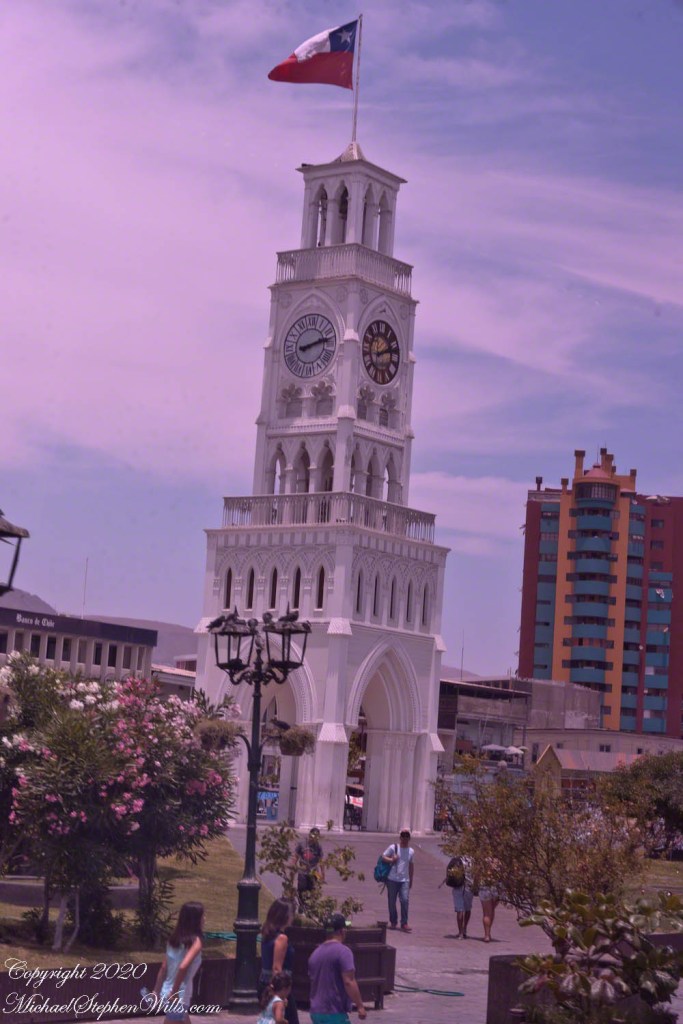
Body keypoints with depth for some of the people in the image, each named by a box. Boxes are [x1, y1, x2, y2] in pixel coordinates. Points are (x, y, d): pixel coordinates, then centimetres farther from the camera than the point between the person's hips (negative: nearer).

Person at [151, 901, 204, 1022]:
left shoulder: (175, 939, 6)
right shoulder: (195, 941, -16)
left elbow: (163, 968, 10)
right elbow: (183, 967, -30)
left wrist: (156, 991, 15)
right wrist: (174, 992, -23)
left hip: (166, 994, 8)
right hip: (178, 998, -8)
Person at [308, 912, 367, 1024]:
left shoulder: (315, 953, 13)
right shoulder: (343, 952, -12)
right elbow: (349, 982, -20)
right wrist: (360, 1006, -17)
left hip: (316, 1011, 8)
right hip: (335, 1014, -8)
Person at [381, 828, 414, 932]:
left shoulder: (411, 851, 10)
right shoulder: (393, 848, -1)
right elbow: (383, 857, 0)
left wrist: (411, 880, 21)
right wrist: (391, 860, -20)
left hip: (405, 880, 2)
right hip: (392, 879, -2)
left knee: (405, 900, -12)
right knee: (392, 901, 5)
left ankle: (404, 923, -9)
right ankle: (393, 921, 22)